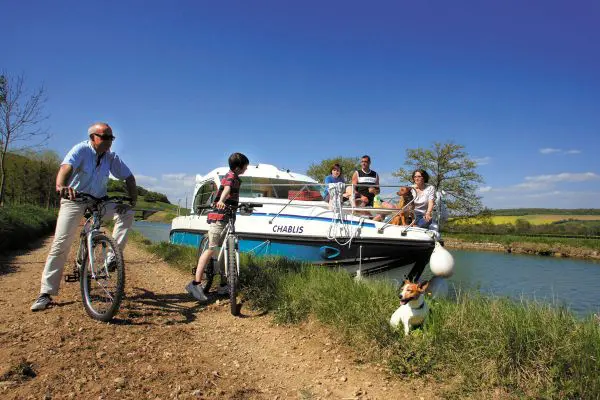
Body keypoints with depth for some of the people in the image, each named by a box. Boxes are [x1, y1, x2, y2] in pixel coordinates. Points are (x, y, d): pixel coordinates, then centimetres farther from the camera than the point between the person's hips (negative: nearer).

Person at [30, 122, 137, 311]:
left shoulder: (111, 158, -4)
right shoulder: (81, 150, -16)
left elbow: (128, 177, 1)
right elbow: (66, 167, -34)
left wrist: (132, 199, -16)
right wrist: (61, 186, -55)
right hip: (74, 200, -4)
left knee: (126, 213, -20)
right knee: (60, 245, -8)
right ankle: (46, 293, -2)